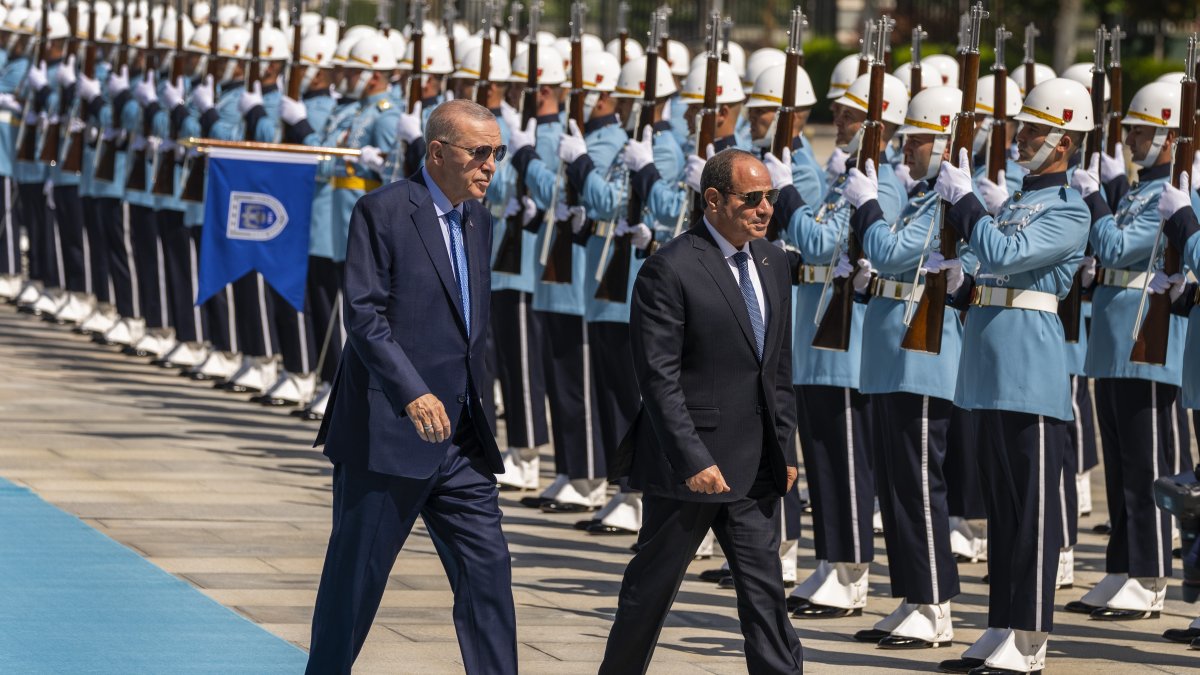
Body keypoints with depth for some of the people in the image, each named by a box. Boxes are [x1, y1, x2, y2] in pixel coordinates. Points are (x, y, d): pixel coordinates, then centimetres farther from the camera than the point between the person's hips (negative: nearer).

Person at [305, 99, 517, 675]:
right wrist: (412, 395, -27)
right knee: (355, 580, 3)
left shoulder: (477, 221, 14)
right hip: (387, 433, -7)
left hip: (459, 438, 7)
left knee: (488, 572, 0)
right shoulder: (382, 212, -10)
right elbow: (363, 314, -18)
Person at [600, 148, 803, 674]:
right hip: (689, 466, -6)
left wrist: (785, 447, 10)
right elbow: (658, 377, -17)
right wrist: (694, 461, -21)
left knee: (765, 592, 5)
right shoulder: (670, 270, -14)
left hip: (757, 468, 6)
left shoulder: (772, 262, 10)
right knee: (651, 588, 7)